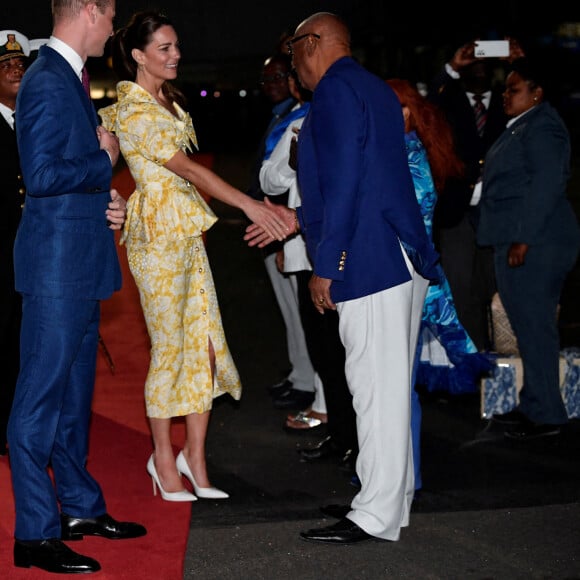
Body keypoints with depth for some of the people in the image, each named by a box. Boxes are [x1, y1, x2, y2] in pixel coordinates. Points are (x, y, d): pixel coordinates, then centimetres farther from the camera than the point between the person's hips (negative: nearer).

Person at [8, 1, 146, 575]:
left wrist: (104, 195, 7)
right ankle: (35, 534, -1)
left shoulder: (68, 77, 15)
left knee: (74, 392, 18)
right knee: (41, 395, -5)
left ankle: (79, 505, 29)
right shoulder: (47, 81, -17)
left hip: (79, 262, 11)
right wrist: (104, 162, -11)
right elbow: (41, 174, -24)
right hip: (57, 263, -11)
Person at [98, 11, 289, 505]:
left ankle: (195, 461, 10)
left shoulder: (166, 101, 14)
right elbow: (188, 168, -22)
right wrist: (248, 204, -27)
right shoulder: (134, 113, -14)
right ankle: (165, 460, 12)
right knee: (169, 348, -1)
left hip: (187, 232, 8)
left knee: (206, 343, 4)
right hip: (157, 234, -8)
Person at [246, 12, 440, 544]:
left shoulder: (335, 90, -9)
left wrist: (325, 268, -14)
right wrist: (299, 219, 28)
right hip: (404, 259, 10)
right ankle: (394, 497, 21)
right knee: (391, 385, 14)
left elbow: (343, 182, -17)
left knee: (376, 387, -7)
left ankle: (375, 515, -4)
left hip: (370, 262, -10)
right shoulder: (376, 90, 21)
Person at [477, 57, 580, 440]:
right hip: (519, 241, 11)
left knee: (534, 326, -7)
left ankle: (545, 415, -3)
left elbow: (547, 182, -21)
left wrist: (524, 238, -23)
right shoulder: (523, 126, 20)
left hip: (533, 245, -11)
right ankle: (535, 406, 20)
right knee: (530, 326, 13)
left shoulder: (542, 126, -12)